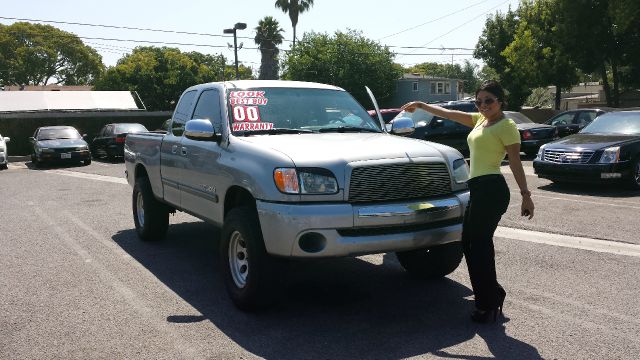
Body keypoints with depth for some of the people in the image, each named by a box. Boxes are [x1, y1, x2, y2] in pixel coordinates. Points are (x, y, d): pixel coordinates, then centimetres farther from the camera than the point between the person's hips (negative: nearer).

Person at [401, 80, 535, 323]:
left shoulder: (506, 126, -4)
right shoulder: (480, 120, 19)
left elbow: (516, 163, -9)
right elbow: (448, 114, 25)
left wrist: (525, 194, -13)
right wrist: (421, 105, 28)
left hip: (491, 189, -9)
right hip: (478, 189, 9)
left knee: (479, 245, -6)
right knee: (470, 243, 11)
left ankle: (489, 304, 4)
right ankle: (492, 295, 23)